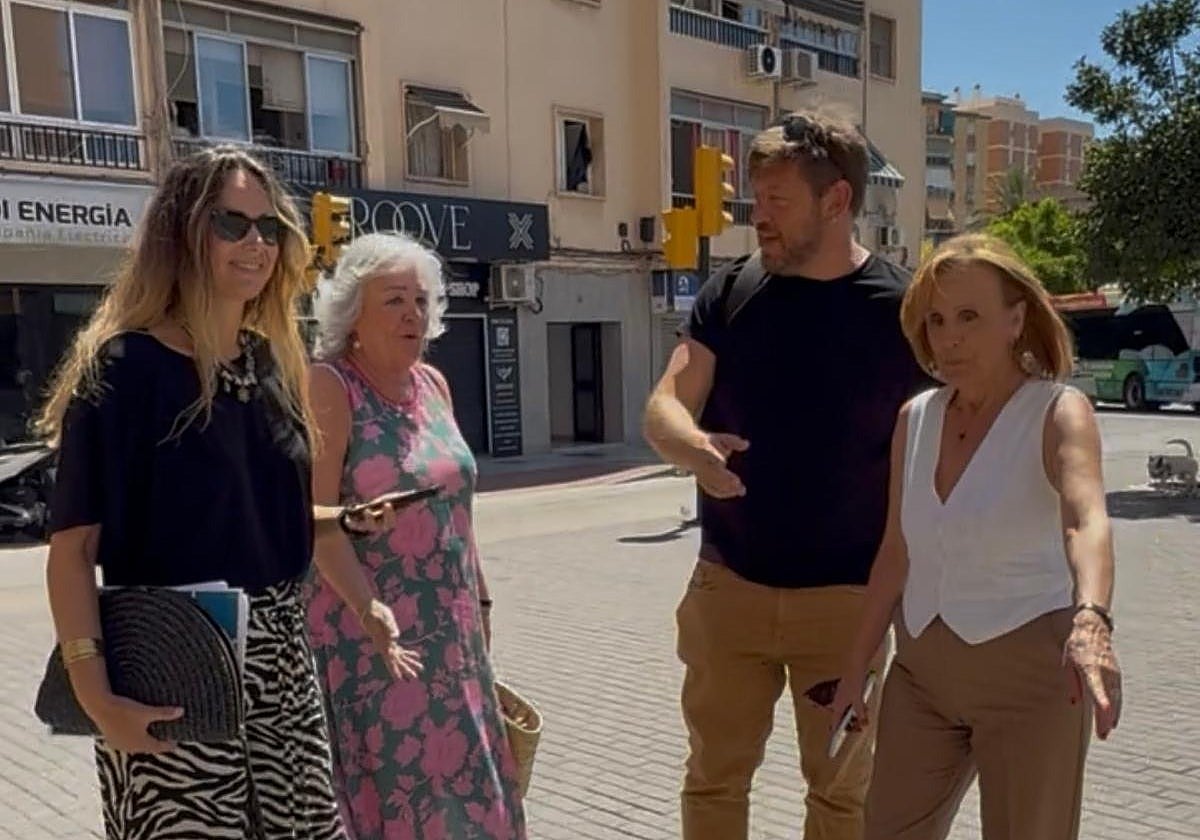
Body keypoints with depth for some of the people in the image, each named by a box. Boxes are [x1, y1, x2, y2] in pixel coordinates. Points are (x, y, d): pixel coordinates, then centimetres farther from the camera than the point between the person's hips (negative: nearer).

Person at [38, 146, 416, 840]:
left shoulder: (271, 362, 8)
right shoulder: (125, 365, -12)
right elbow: (74, 544, -15)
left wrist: (351, 519, 9)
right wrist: (95, 694, -22)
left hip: (280, 658, 7)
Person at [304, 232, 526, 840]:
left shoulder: (433, 383, 10)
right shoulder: (330, 387, -11)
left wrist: (480, 597, 16)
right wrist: (366, 603, -27)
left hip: (447, 624, 7)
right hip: (369, 628, -7)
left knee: (457, 770, 14)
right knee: (390, 777, 1)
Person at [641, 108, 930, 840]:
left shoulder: (900, 309, -8)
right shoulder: (731, 293, 0)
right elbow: (664, 407, -1)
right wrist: (691, 446, -24)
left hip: (846, 596, -2)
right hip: (729, 586, 2)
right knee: (713, 778, 14)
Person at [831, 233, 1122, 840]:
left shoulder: (1059, 413, -13)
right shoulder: (915, 418, 1)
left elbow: (1086, 521, -32)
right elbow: (896, 551, 8)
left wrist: (1092, 620, -52)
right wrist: (855, 669, 9)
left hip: (1029, 673, -4)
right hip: (923, 667, 5)